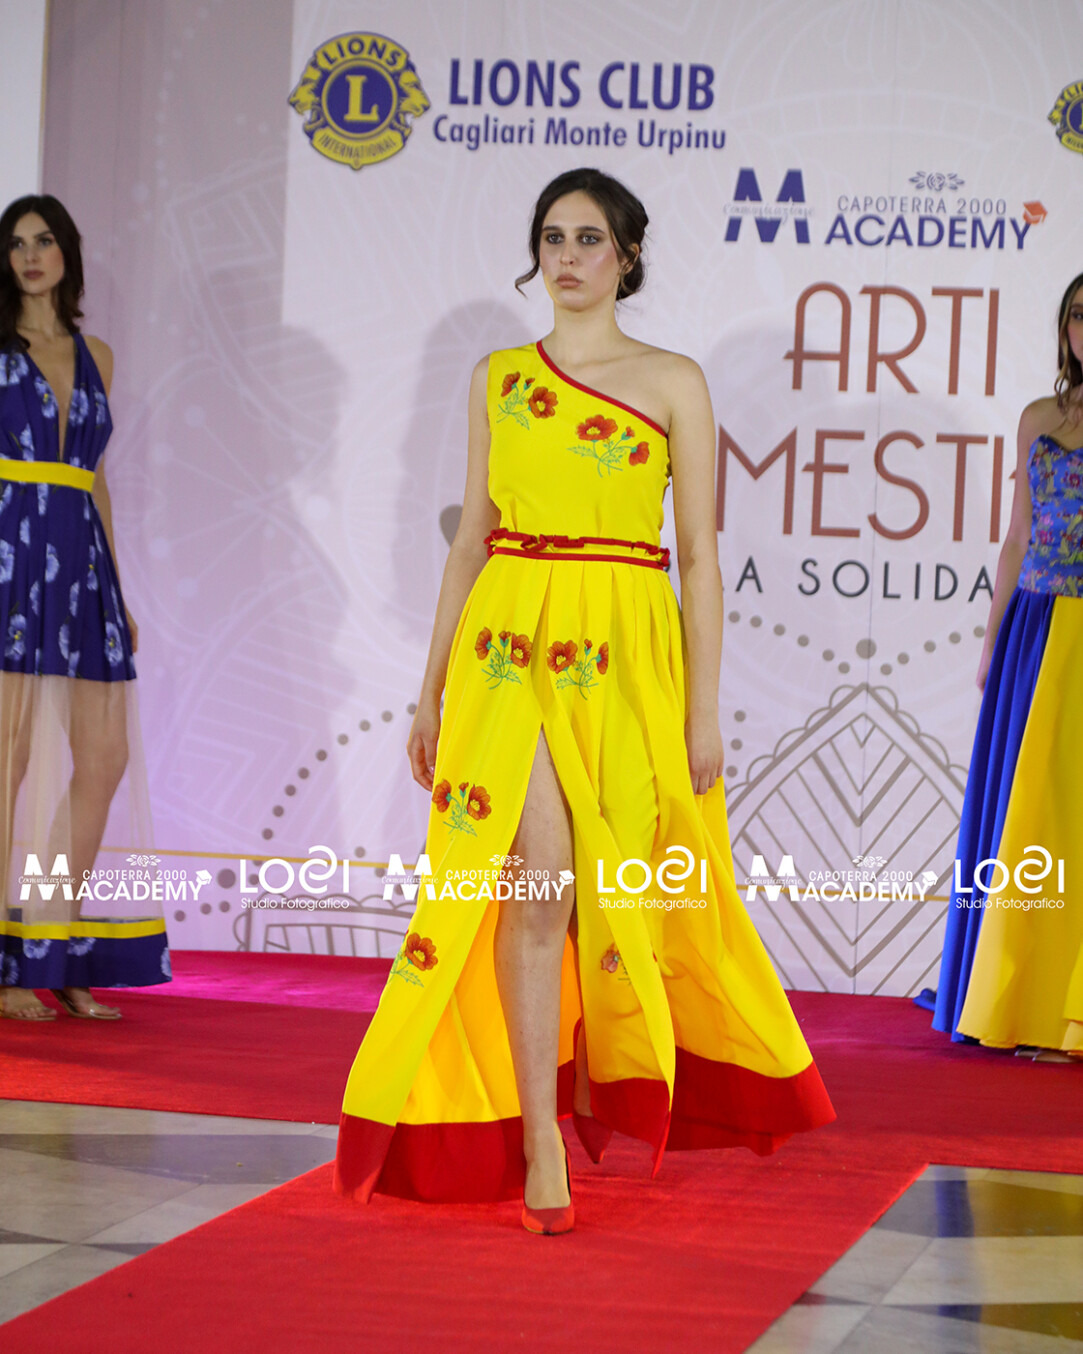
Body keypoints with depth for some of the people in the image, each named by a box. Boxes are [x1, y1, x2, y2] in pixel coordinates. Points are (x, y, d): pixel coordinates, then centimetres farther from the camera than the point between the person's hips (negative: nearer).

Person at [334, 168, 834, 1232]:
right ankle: (538, 1143, -8)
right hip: (511, 645, 1)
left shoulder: (672, 384, 4)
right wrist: (432, 689, 11)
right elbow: (471, 539, 13)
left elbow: (700, 555, 2)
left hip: (627, 654, -1)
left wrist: (704, 710, -3)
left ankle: (604, 1083, 31)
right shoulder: (500, 378, 11)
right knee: (537, 876, -12)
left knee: (613, 889, 4)